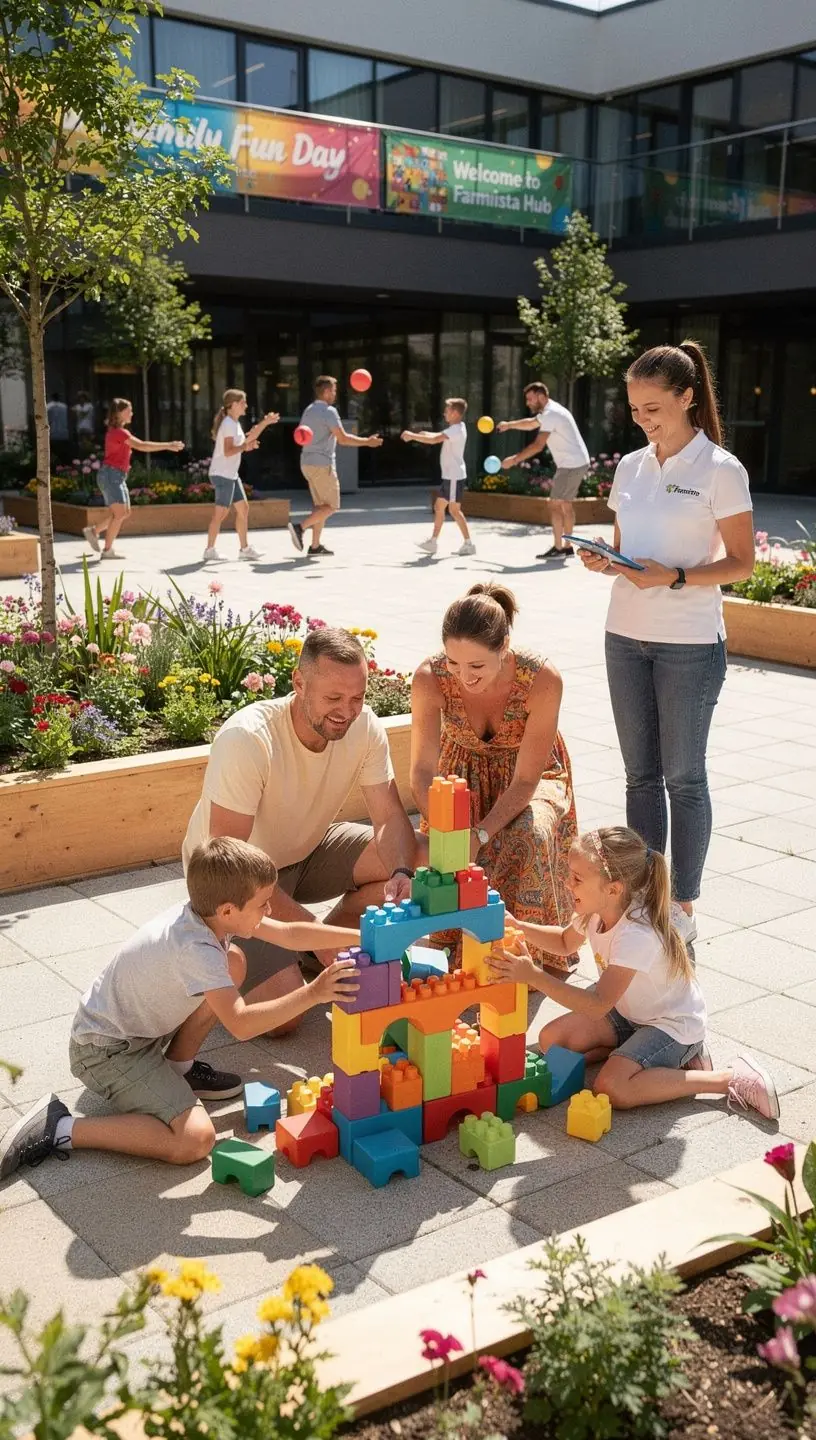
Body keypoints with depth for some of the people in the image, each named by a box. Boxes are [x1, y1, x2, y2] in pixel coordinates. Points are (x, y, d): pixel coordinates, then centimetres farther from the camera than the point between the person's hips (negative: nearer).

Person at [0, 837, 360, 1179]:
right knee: (195, 1139, -23)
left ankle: (179, 1069, 17)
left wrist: (363, 936, -1)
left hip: (140, 1027, 9)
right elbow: (240, 1024, -36)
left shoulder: (210, 910, -7)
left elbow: (290, 933, 2)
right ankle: (59, 1129, -13)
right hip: (104, 1050, -9)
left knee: (233, 962, 6)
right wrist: (313, 994, -35)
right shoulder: (196, 950, -32)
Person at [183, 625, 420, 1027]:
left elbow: (391, 817, -12)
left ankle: (322, 956, 2)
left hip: (306, 851, 6)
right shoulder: (247, 739, -33)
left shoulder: (364, 726, -17)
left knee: (407, 858, -17)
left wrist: (401, 874, -35)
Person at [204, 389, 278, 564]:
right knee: (221, 512, -6)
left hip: (231, 475, 10)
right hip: (222, 475, -10)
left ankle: (244, 548, 15)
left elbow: (246, 440, 22)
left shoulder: (234, 423, 14)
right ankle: (209, 550, 0)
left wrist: (265, 423, 20)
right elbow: (228, 452, -22)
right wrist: (244, 447, -34)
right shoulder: (228, 424, -15)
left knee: (243, 508, 10)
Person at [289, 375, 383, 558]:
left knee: (321, 505, 13)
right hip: (322, 464, -9)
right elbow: (343, 438, -18)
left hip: (307, 462, 9)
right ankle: (300, 527, -16)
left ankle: (315, 546, 9)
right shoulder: (328, 411, -13)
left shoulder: (308, 410, 14)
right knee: (331, 506, -3)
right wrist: (367, 442, -10)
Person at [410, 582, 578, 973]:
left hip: (529, 773, -1)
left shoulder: (543, 680, -33)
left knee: (530, 837, -31)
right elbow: (423, 770, -21)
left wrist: (481, 834, -38)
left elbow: (526, 780, -26)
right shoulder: (430, 678, -29)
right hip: (465, 769, 2)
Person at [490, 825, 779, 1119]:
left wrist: (534, 976, -43)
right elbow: (565, 942, 13)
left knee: (611, 1088, -28)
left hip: (674, 1025, -8)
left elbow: (598, 1005, -39)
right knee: (551, 1040, -4)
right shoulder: (596, 910, -10)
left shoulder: (637, 934, -34)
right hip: (629, 1012, 8)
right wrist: (518, 927, -4)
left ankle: (732, 1079, -16)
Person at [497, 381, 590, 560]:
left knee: (555, 504, -8)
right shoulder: (549, 411, 14)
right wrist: (509, 424, 22)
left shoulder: (550, 414, -19)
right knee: (566, 504, 14)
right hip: (578, 463, 10)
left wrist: (514, 460, -25)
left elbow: (538, 445, -27)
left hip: (571, 465, -10)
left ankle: (558, 549, -8)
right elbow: (532, 423, 33)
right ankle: (567, 547, 17)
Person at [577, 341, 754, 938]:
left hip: (690, 643, -5)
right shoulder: (631, 467, 9)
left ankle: (684, 905, 14)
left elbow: (741, 562, -9)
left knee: (683, 776, 2)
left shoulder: (720, 470, -9)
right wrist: (605, 563, -6)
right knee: (641, 773, 10)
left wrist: (673, 577, -22)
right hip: (626, 636, 6)